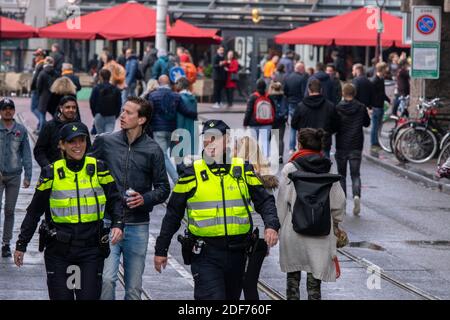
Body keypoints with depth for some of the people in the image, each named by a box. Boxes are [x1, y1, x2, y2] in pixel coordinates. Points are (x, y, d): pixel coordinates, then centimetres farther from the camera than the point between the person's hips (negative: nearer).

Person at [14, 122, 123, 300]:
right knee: (60, 297, 2)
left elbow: (114, 200, 6)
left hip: (92, 247, 0)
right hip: (59, 248, 0)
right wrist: (21, 244, 9)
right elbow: (34, 211, 8)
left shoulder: (98, 169, 1)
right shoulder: (51, 173, 1)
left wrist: (118, 224, -13)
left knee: (89, 296, -5)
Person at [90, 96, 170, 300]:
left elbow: (163, 188, 7)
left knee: (134, 287, 7)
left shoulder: (152, 150, 1)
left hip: (137, 226, 1)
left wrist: (145, 199, -11)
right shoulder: (104, 142, 1)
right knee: (106, 279, -17)